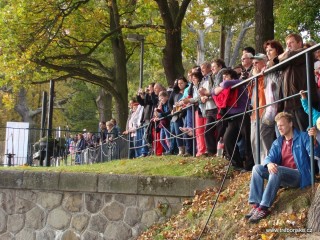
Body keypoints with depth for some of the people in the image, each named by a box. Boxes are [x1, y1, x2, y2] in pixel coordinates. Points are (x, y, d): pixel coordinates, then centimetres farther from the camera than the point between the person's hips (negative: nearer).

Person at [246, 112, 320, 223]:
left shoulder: (303, 137, -1)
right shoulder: (277, 143, 15)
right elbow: (270, 157, 3)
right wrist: (269, 163, -22)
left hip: (300, 176, -6)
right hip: (281, 176, 6)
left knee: (277, 170, -34)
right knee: (257, 168, -13)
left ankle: (263, 208, -36)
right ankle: (256, 205, -24)